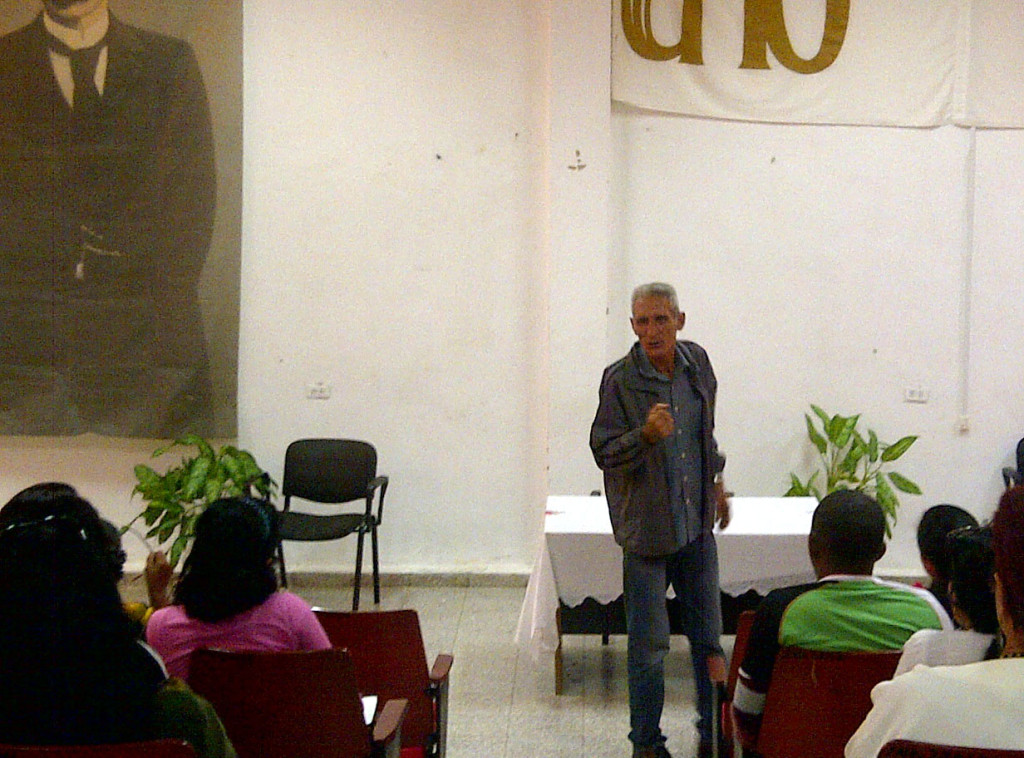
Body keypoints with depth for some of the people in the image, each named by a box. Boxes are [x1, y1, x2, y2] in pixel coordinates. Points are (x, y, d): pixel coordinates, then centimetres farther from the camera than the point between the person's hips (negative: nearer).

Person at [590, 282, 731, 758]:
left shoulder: (696, 362, 3)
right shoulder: (620, 379, -13)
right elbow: (602, 450, -12)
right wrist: (645, 437, -29)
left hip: (697, 521, 5)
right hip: (646, 526, -5)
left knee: (708, 633, 13)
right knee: (648, 642, 1)